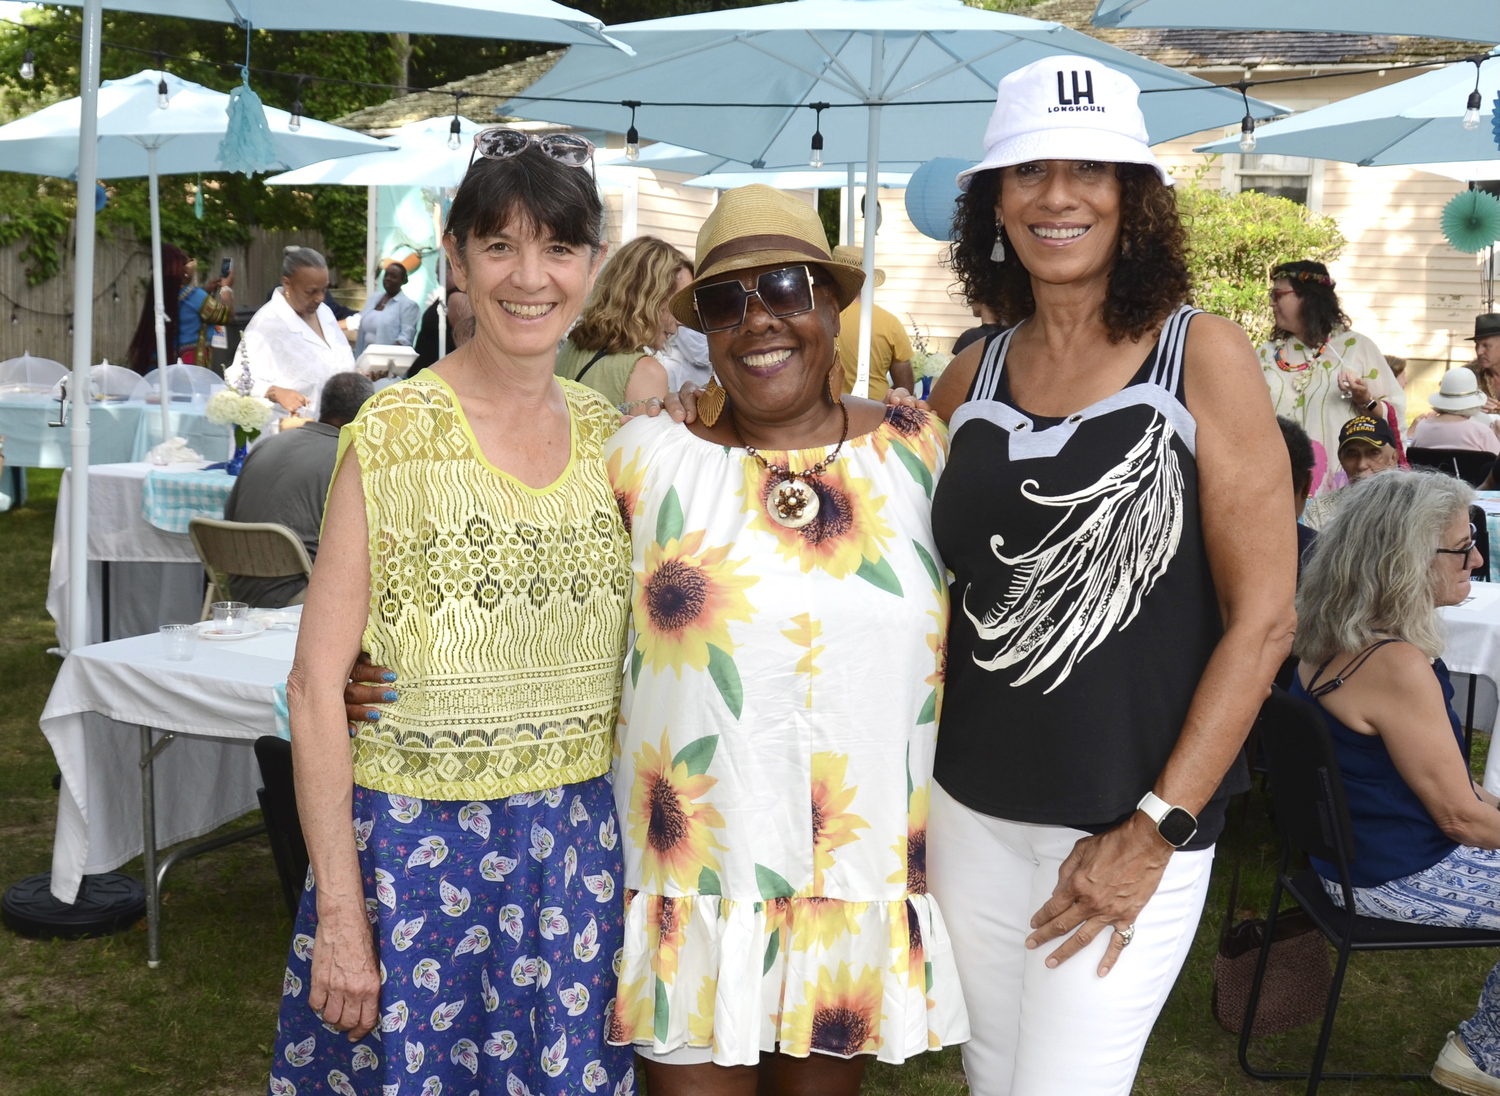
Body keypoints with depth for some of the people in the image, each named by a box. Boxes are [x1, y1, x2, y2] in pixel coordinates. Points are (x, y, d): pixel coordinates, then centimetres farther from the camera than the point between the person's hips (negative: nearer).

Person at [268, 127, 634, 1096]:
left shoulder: (611, 434, 4)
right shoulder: (395, 434, -10)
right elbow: (318, 686, -10)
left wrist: (642, 860, 10)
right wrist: (340, 908, -13)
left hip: (579, 847, 4)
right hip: (415, 842, -4)